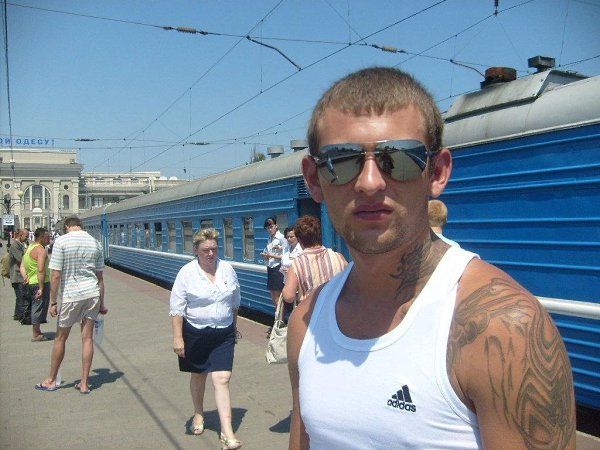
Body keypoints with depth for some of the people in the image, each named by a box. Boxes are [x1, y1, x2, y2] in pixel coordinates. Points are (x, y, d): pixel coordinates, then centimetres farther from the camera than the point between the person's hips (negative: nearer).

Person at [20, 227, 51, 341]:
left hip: (30, 283, 9)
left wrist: (25, 277, -1)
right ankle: (36, 335, 5)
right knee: (38, 308, -2)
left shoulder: (29, 248, 15)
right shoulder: (41, 250, -15)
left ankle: (37, 331, 29)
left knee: (34, 308, 18)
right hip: (40, 283, -9)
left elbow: (22, 266, 13)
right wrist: (41, 288, -23)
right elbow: (41, 270, -23)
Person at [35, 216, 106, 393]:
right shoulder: (95, 243, 6)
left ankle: (51, 381, 27)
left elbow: (55, 275, -11)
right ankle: (84, 383, 13)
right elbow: (100, 277, 9)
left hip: (71, 296, -3)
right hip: (92, 294, 4)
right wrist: (101, 304, 16)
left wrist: (53, 302, -4)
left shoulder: (61, 241, -7)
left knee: (60, 339, 13)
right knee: (87, 338, 8)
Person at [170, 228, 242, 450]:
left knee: (222, 379, -7)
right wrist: (177, 338, -13)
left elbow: (235, 302, 13)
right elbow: (177, 308, -10)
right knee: (198, 375, 18)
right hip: (195, 333, -1)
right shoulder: (187, 273, -11)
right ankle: (198, 415, 43)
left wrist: (234, 326, 19)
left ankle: (227, 432, -3)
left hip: (223, 334, 1)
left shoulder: (227, 269, -1)